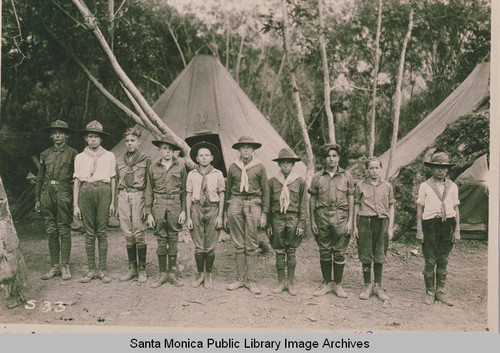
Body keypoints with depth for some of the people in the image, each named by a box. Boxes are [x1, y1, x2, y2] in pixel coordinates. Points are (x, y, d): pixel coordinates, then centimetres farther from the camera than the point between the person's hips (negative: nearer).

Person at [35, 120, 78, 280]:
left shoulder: (72, 153, 3)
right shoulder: (45, 154, 14)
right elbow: (40, 178, 16)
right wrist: (37, 198, 11)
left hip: (64, 194, -4)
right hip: (47, 193, 4)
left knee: (64, 230, -2)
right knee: (51, 231, 6)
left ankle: (65, 267, 5)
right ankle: (54, 266, 14)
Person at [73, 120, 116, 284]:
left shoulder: (109, 156, 11)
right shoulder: (80, 157, 13)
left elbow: (112, 180, 11)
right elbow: (77, 182, 12)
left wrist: (112, 202, 5)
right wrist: (75, 205, 6)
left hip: (103, 192, -1)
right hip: (86, 192, 1)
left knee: (102, 232, -1)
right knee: (89, 233, 1)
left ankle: (102, 269, 5)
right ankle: (91, 269, 9)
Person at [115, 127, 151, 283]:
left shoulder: (146, 160, 3)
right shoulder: (120, 162, 17)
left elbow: (149, 185, -1)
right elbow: (117, 185, 19)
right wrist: (116, 206, 14)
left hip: (138, 196, -4)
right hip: (123, 197, 4)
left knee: (139, 234, -7)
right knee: (128, 235, 5)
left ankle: (142, 270, 3)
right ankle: (132, 268, 14)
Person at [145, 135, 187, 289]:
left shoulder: (180, 166, 6)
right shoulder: (154, 167, 8)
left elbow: (184, 190, 6)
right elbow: (149, 191, 9)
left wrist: (183, 211, 0)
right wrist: (149, 213, 4)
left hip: (175, 206, 0)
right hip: (159, 206, 1)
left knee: (173, 239, 4)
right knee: (161, 240, 3)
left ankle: (172, 273, 15)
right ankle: (162, 273, 14)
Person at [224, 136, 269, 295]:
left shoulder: (259, 167, 5)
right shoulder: (233, 167, 10)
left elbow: (265, 191, 7)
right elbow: (227, 190, 15)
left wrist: (264, 214, 1)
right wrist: (225, 214, 13)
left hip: (253, 205, -2)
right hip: (235, 203, 2)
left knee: (251, 245, 0)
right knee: (238, 244, 4)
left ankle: (250, 280, 9)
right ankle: (240, 279, 13)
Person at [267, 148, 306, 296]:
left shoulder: (300, 181, 3)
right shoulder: (272, 181, 4)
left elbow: (303, 204, 4)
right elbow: (268, 204, 8)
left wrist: (301, 224, -1)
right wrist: (268, 224, 5)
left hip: (293, 218, -1)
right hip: (277, 218, 1)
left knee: (291, 251, 5)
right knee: (279, 251, 6)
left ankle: (291, 282, 16)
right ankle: (281, 282, 18)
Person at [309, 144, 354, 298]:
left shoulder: (346, 175, 7)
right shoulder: (317, 177, 8)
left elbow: (351, 199, 6)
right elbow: (312, 200, 9)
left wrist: (350, 221, -1)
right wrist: (312, 221, 4)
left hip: (340, 217, -1)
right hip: (322, 217, 1)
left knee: (339, 253, 2)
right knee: (324, 252, 6)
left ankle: (338, 284, 17)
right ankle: (326, 283, 19)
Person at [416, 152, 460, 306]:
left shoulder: (452, 186, 10)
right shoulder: (425, 186, 1)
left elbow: (456, 208, 12)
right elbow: (420, 208, 1)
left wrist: (457, 230, 6)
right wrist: (419, 230, -4)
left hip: (448, 225, 3)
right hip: (430, 225, -3)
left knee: (443, 260, 9)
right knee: (430, 261, 1)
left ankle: (440, 291, 20)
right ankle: (429, 292, 13)